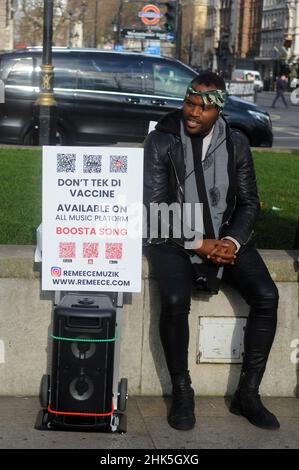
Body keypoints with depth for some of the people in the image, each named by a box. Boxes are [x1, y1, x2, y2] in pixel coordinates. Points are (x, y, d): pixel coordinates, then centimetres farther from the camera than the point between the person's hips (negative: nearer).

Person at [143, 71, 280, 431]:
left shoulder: (236, 144, 3)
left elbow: (248, 202, 6)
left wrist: (232, 241, -13)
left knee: (267, 296, -19)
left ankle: (247, 393, -5)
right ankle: (181, 392, -9)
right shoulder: (160, 142, -7)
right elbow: (156, 208, -11)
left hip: (226, 238, 3)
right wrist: (199, 244, -20)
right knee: (175, 300, -31)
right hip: (174, 239, -3)